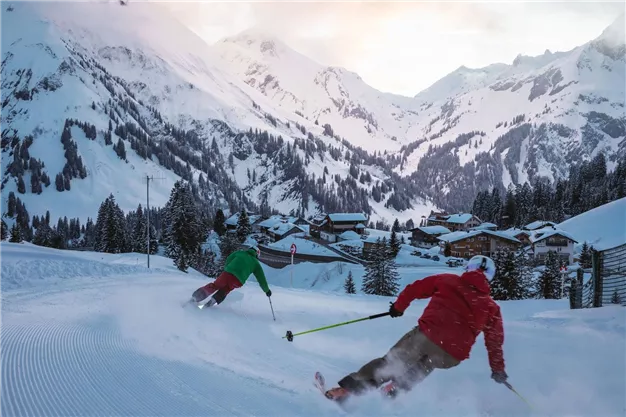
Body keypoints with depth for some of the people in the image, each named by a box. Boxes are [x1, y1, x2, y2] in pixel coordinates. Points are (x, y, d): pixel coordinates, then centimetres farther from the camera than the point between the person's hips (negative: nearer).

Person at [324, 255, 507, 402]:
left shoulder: (448, 280, 14)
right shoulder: (492, 307, 18)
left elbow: (414, 288, 14)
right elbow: (495, 342, 19)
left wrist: (398, 306, 30)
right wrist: (498, 370, 33)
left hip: (427, 335, -1)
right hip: (451, 356, 2)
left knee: (390, 362, 12)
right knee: (417, 371, 28)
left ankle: (345, 390, 8)